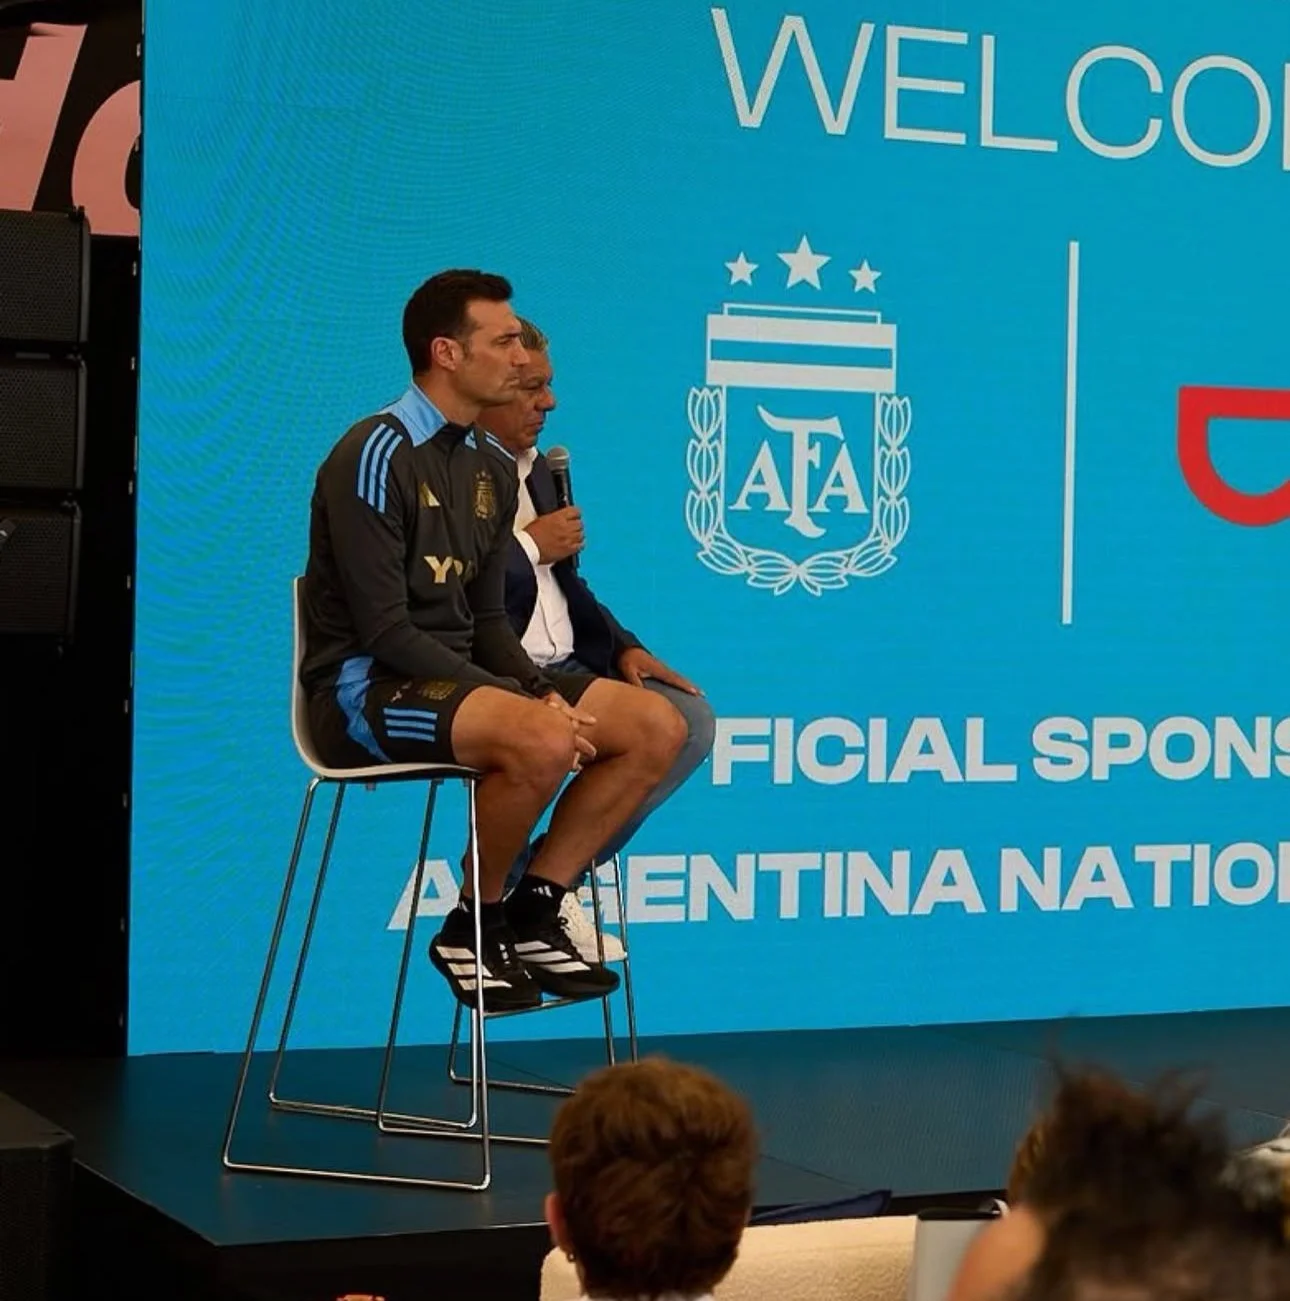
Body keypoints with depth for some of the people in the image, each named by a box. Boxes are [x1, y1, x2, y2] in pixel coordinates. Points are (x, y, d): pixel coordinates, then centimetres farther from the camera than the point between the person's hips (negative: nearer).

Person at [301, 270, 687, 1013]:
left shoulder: (494, 467, 12)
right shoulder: (377, 456, -13)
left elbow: (487, 619, 13)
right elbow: (384, 629, -19)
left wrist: (541, 691, -8)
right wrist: (522, 704, -23)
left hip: (456, 673, 8)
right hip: (367, 687, -8)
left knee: (657, 728, -5)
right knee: (544, 742, -34)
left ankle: (533, 912, 1)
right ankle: (473, 926, -11)